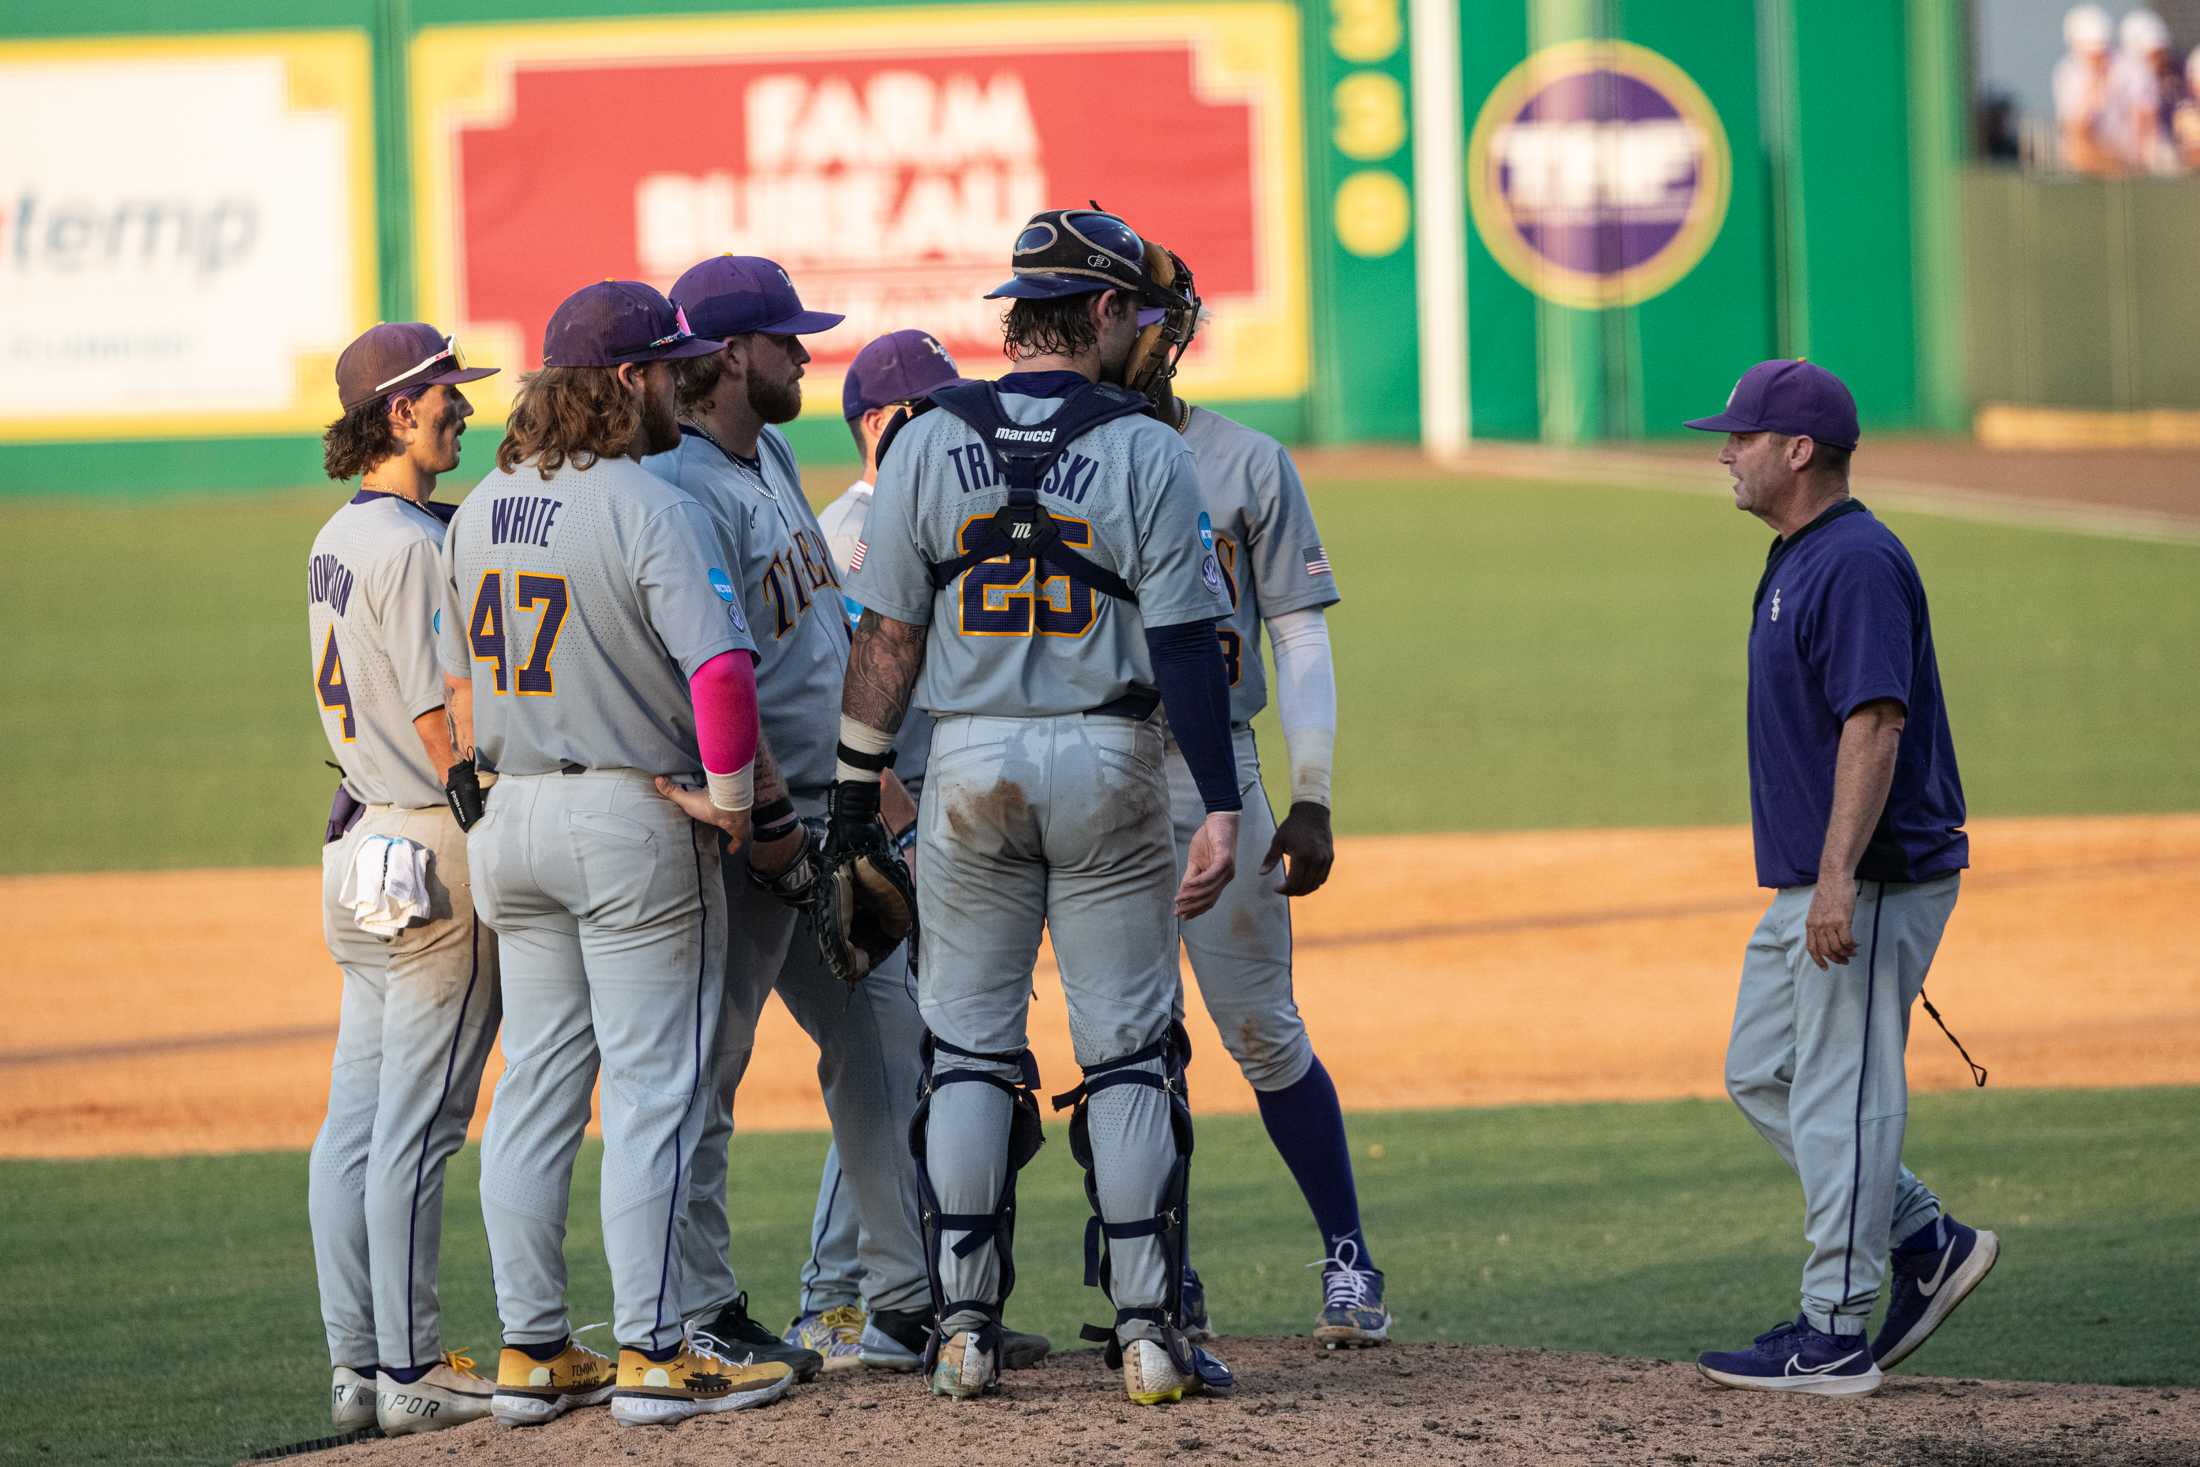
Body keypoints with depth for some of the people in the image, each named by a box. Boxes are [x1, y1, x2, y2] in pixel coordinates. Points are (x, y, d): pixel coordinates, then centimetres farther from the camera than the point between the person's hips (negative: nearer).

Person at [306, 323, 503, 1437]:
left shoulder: (336, 541, 15)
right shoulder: (414, 545, -15)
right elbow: (442, 719, -18)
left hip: (359, 856, 10)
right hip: (434, 850, -10)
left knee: (358, 1119, 8)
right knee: (418, 1124, -7)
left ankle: (358, 1364, 10)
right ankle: (413, 1371, -5)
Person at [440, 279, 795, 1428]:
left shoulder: (480, 513, 9)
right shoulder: (649, 510, -16)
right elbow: (720, 664, -26)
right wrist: (727, 795, -15)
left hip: (511, 819, 7)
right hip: (634, 819, -7)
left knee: (534, 1088, 11)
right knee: (653, 1089, -2)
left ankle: (532, 1352, 13)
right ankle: (653, 1354, -2)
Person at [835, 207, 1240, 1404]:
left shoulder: (928, 445, 0)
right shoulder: (1145, 451, -6)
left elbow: (888, 635, 1)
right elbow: (1183, 641, -10)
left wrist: (856, 784, 8)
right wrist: (1221, 806, -10)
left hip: (970, 765, 2)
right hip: (1110, 765, -2)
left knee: (968, 1049, 8)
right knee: (1129, 1051, 3)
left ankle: (964, 1328, 5)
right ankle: (1147, 1330, 0)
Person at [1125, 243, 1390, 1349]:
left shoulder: (1249, 466, 3)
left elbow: (1301, 637, 2)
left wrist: (1312, 800, -6)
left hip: (1212, 772, -1)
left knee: (1263, 1032, 0)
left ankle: (1347, 1258, 10)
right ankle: (1167, 1282, 11)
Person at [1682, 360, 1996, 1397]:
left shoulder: (1859, 563, -17)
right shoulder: (1796, 561, 16)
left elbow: (1875, 723, -25)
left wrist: (1840, 878, -30)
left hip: (1871, 882, -11)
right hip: (1806, 885, 11)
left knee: (1840, 1095, -7)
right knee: (1762, 1075, 14)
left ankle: (1834, 1337, -2)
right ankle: (1929, 1244, 18)